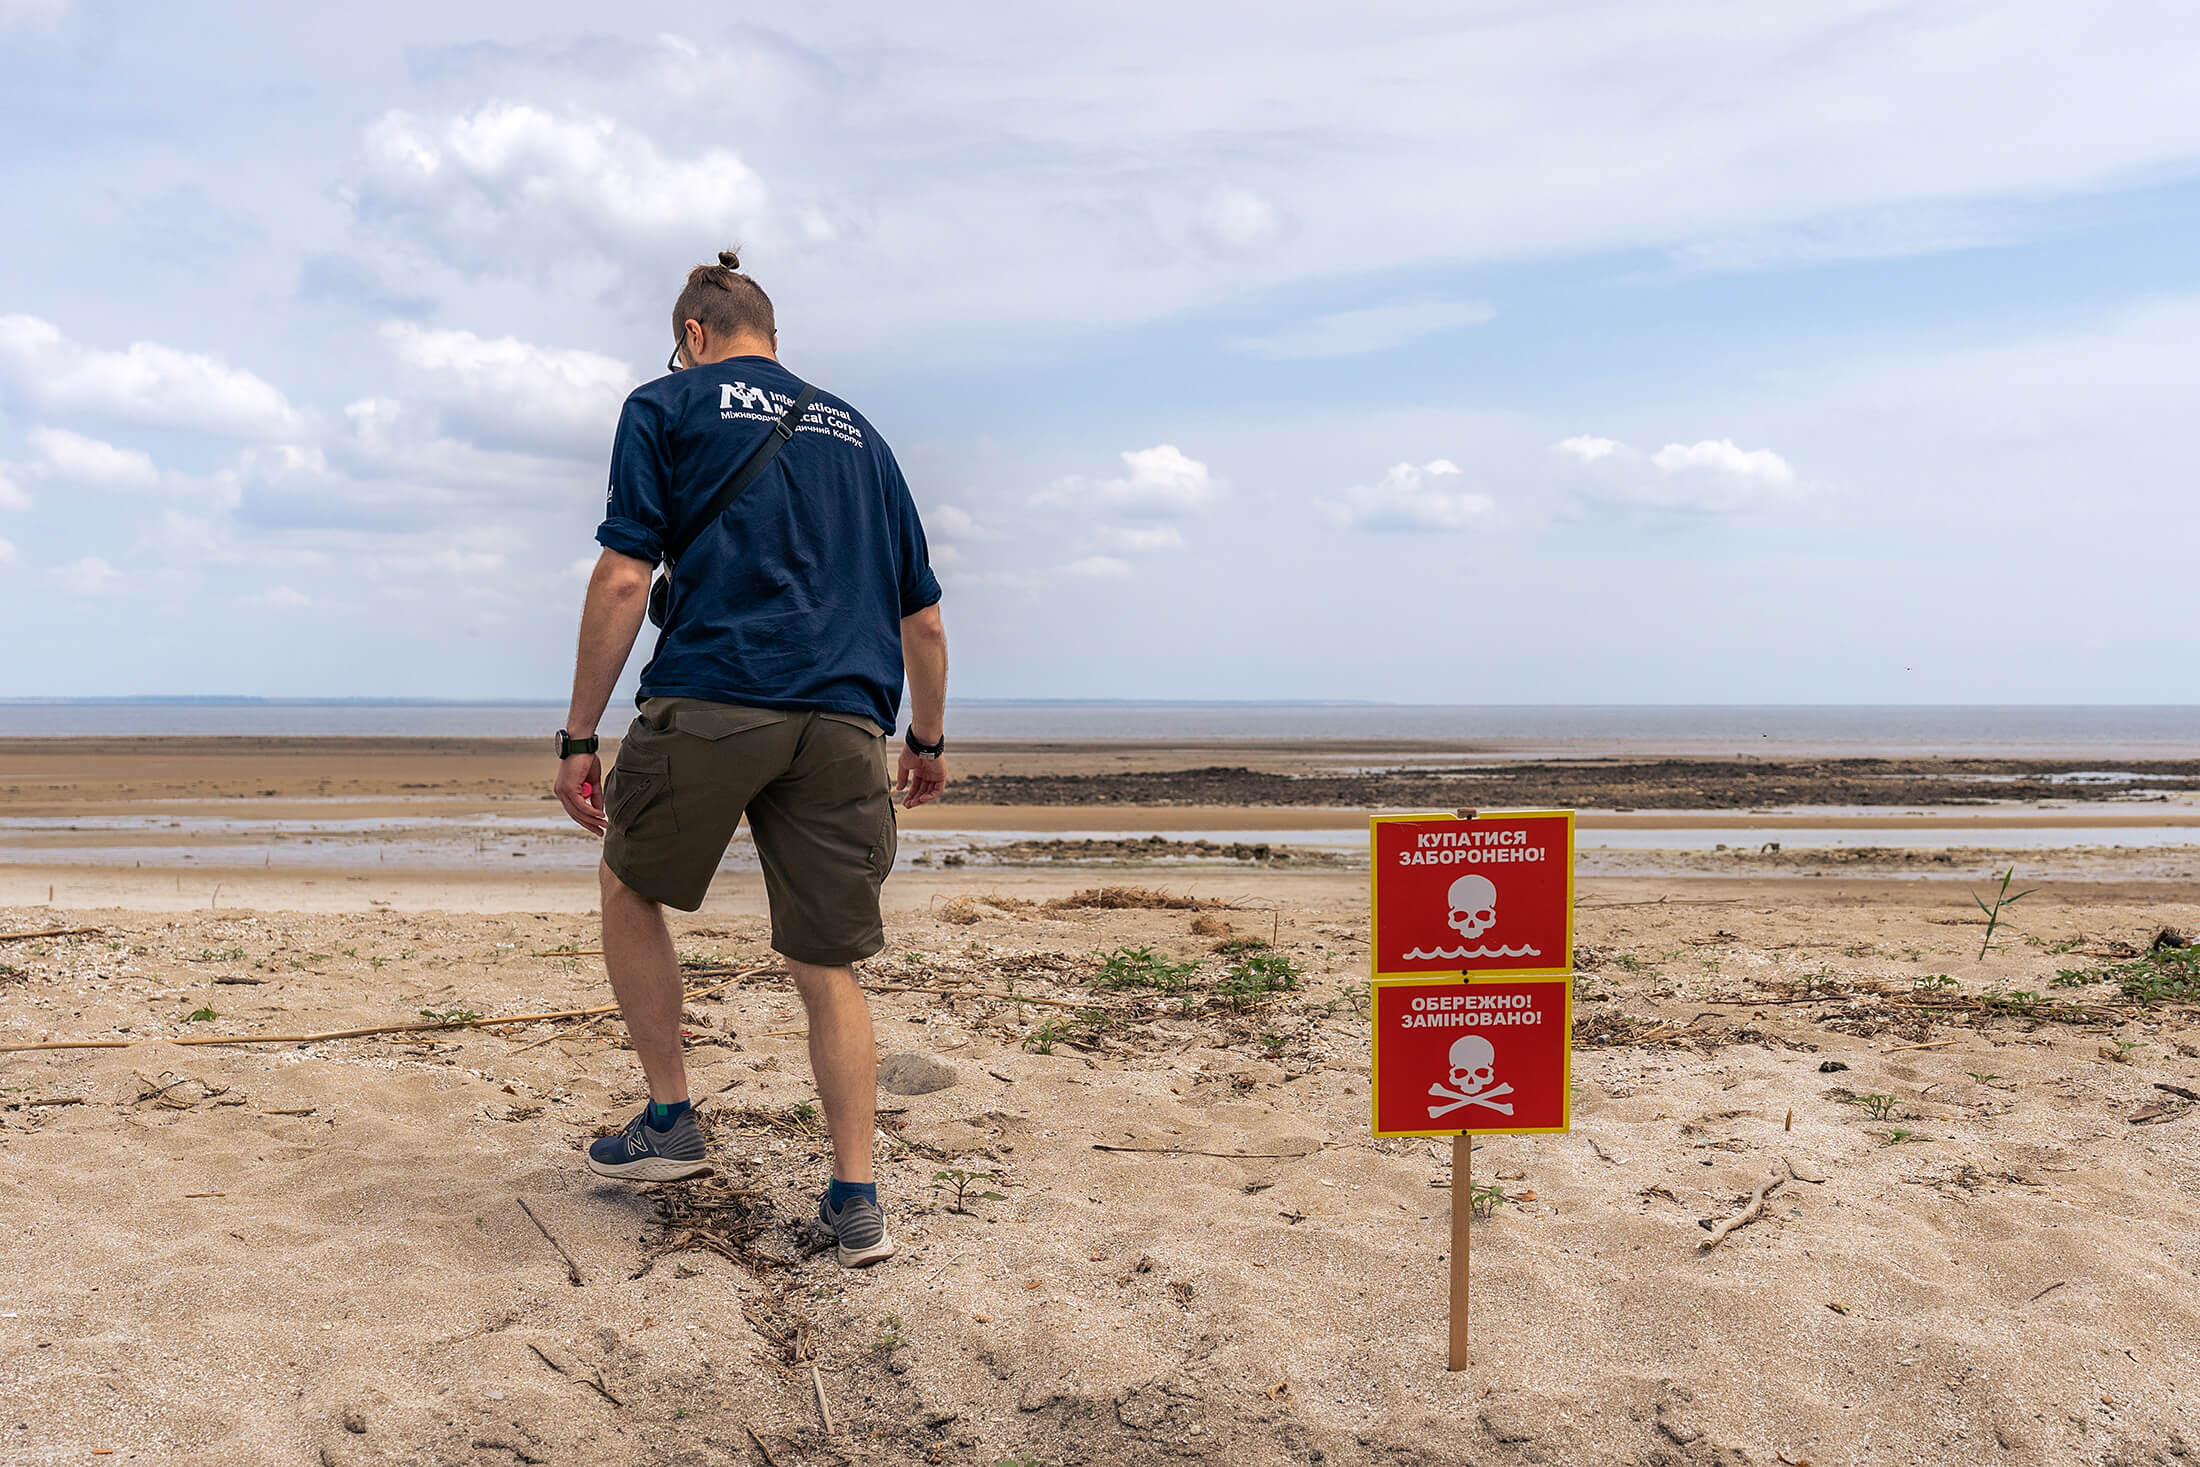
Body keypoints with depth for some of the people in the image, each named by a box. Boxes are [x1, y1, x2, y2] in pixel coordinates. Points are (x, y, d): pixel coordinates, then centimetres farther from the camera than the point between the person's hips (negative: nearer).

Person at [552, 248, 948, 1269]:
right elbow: (923, 618, 22)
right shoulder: (856, 433, 24)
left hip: (708, 705, -4)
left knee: (631, 889, 21)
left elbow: (623, 579, -2)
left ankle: (670, 1123, 22)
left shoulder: (667, 406, 11)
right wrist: (929, 739, 34)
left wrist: (580, 735, 1)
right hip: (845, 723, 4)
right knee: (828, 970, 11)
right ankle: (854, 1204, 9)